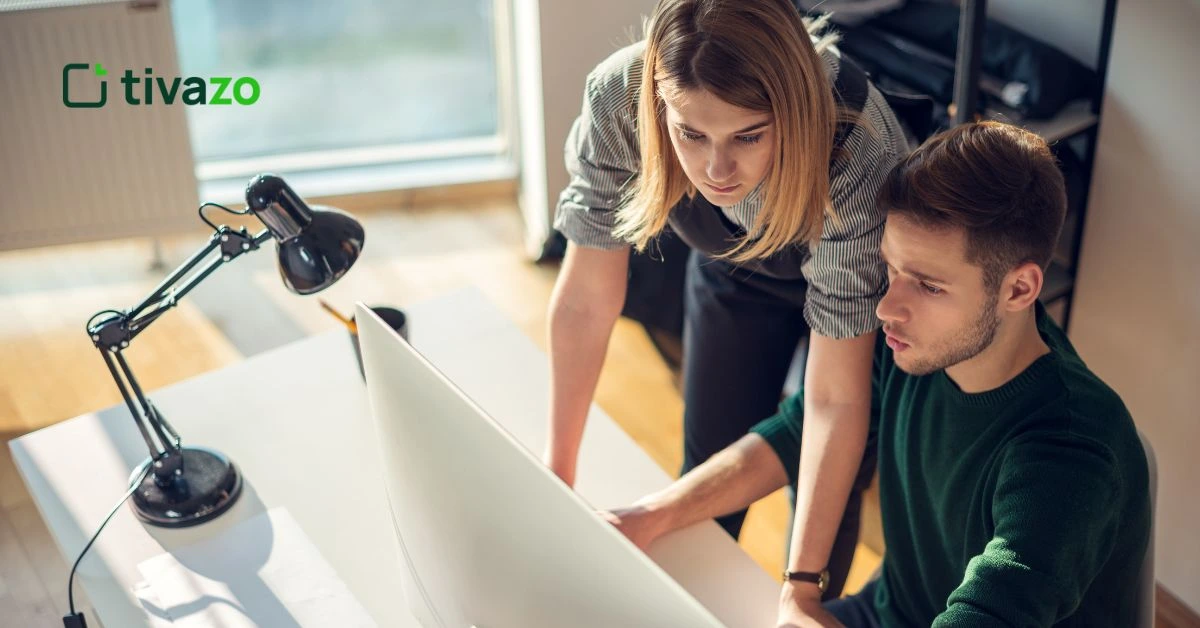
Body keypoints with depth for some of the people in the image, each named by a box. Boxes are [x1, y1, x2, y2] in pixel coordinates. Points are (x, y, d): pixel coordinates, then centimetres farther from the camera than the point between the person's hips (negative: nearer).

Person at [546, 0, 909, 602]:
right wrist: (556, 469, -17)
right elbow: (586, 299, -23)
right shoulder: (617, 98, -36)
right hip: (732, 273, 3)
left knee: (829, 493, 6)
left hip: (862, 282, -2)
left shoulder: (855, 151, -44)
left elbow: (836, 396, -38)